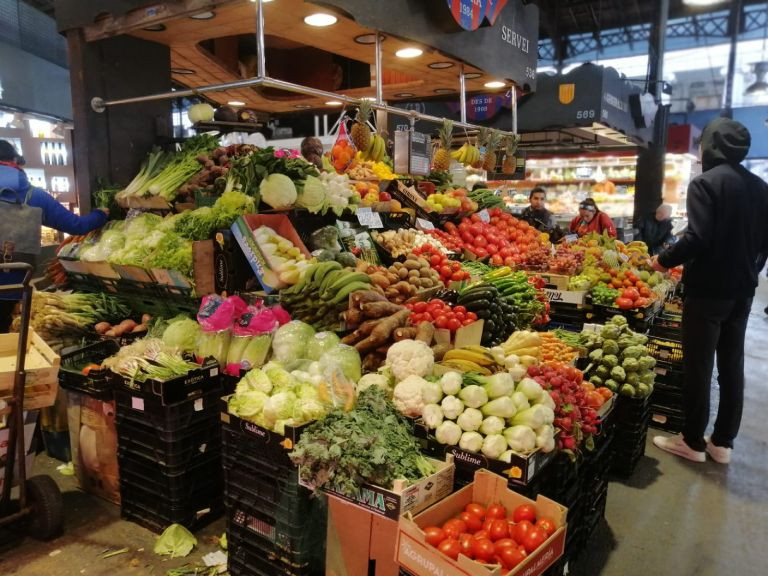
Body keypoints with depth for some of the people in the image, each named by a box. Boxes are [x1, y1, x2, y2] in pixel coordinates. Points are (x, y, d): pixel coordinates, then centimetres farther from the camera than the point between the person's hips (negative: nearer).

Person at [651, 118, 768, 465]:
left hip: (708, 289, -7)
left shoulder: (706, 182, -14)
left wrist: (664, 260, -8)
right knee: (731, 365, 13)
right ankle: (723, 442, 23)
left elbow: (698, 238, -23)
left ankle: (693, 442, 14)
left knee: (698, 367, 3)